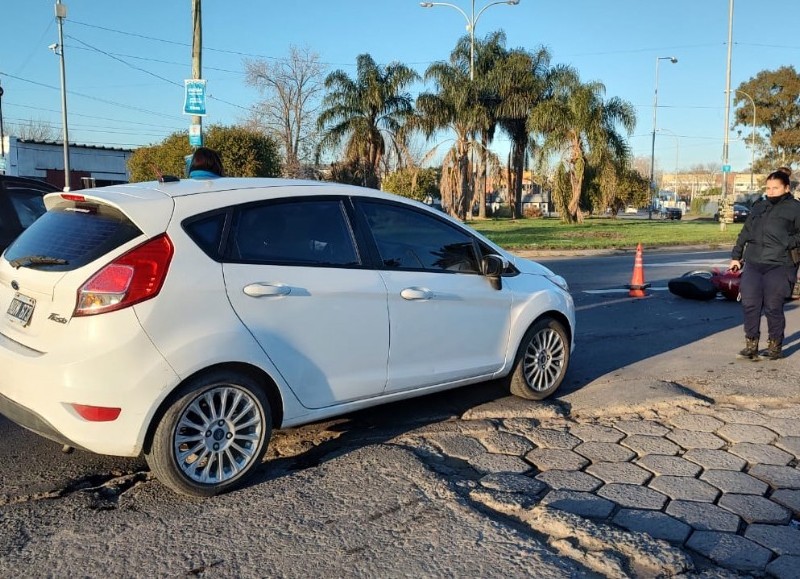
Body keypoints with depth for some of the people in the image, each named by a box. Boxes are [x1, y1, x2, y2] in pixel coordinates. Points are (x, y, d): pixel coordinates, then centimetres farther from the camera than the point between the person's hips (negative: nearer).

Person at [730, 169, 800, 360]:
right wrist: (736, 256, 23)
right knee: (749, 304, -2)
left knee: (773, 307, -3)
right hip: (753, 264, 5)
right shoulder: (759, 207, 20)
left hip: (779, 266, -4)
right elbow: (745, 233, 25)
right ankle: (751, 345, 9)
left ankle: (775, 346, 13)